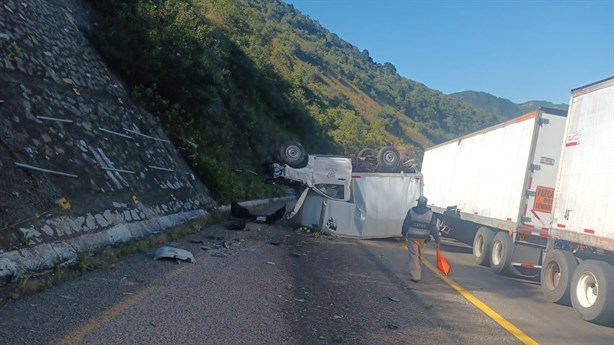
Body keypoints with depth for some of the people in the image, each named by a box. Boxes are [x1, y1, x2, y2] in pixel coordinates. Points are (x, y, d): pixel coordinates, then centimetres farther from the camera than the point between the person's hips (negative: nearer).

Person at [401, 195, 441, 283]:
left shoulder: (411, 211, -7)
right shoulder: (430, 214, -4)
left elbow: (406, 224, -2)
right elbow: (433, 228, -4)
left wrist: (404, 233, 15)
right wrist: (438, 240, 2)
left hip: (412, 237, -2)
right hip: (423, 238, 3)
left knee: (414, 256, -2)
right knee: (420, 256, 20)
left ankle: (415, 276, -9)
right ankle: (418, 274, 33)